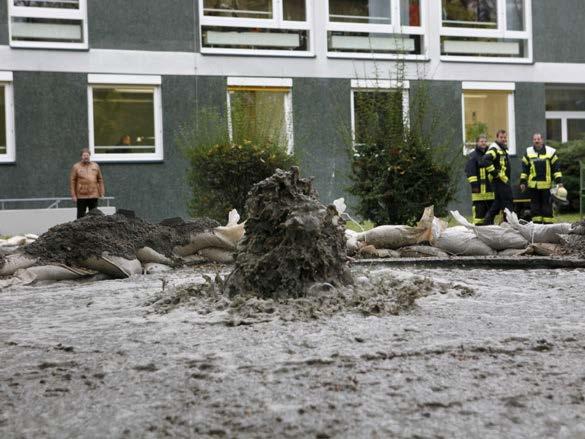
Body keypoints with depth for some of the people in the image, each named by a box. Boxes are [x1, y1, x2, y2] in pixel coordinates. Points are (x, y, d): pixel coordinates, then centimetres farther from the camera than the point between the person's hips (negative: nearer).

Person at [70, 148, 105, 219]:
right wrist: (73, 195, -7)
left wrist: (102, 193, 5)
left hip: (93, 196, 3)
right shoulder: (76, 167, 1)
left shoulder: (96, 166, 10)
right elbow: (72, 181, -1)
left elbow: (100, 180, 11)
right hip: (81, 196, -2)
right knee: (81, 215, 1)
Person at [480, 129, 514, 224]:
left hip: (504, 180, 10)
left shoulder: (504, 148, 19)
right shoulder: (494, 148, -13)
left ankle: (487, 221, 18)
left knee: (498, 202, 13)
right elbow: (485, 161, -27)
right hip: (500, 180, -10)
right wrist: (495, 173, -23)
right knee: (508, 202, -8)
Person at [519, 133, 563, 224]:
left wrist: (559, 181, -2)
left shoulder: (551, 152, 3)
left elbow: (556, 168, 4)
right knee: (535, 206, 5)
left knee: (547, 205, 2)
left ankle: (548, 223, 8)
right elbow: (524, 169, 12)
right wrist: (523, 182, 7)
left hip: (546, 185, -2)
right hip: (533, 185, 2)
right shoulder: (528, 152, 8)